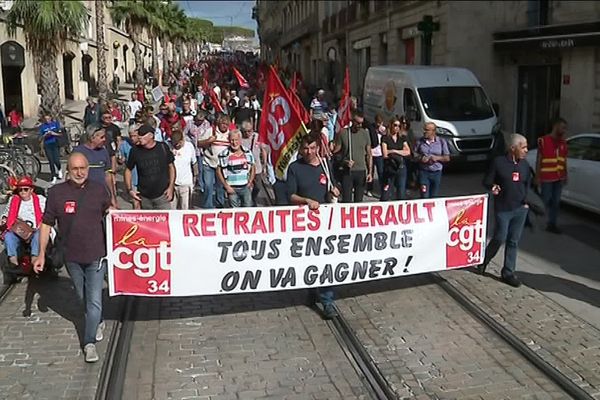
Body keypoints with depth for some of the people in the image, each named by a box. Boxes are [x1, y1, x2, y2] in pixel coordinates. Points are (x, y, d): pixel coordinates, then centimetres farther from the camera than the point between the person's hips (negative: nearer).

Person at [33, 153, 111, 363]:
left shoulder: (99, 190, -3)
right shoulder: (56, 192, -6)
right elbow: (46, 223, 0)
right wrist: (41, 254, -2)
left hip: (96, 255, -1)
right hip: (72, 257, 1)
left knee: (94, 301, -2)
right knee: (83, 298, 20)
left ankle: (89, 342, 12)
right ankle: (98, 323, 47)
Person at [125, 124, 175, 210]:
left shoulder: (163, 147, -5)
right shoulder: (135, 150, -4)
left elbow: (171, 167, 5)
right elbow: (128, 170, 7)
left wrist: (171, 187, -2)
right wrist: (130, 189, -3)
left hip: (162, 195, -1)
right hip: (144, 197, 1)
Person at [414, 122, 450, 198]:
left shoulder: (441, 142, 0)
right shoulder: (420, 141, 1)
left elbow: (447, 158, 3)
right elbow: (414, 154, 9)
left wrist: (437, 158, -14)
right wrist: (420, 158, -11)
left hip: (436, 173, 1)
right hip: (423, 172, -1)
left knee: (434, 197, 9)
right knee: (424, 196, -7)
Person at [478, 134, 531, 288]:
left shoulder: (525, 164, 6)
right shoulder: (498, 162, -9)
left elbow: (528, 184, 18)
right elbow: (487, 181, -4)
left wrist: (526, 200, 8)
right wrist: (493, 187, -23)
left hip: (520, 209, 5)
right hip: (502, 209, -4)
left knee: (513, 242, 8)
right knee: (499, 238, -1)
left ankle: (508, 272, 17)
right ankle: (484, 260, 26)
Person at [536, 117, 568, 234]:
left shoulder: (563, 142, 10)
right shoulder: (543, 140, -8)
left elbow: (564, 161, 16)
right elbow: (539, 160, -7)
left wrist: (565, 176, 13)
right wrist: (537, 177, -10)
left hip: (559, 178, 6)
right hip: (546, 177, -6)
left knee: (556, 202, 9)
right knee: (545, 201, -2)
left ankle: (552, 224, 17)